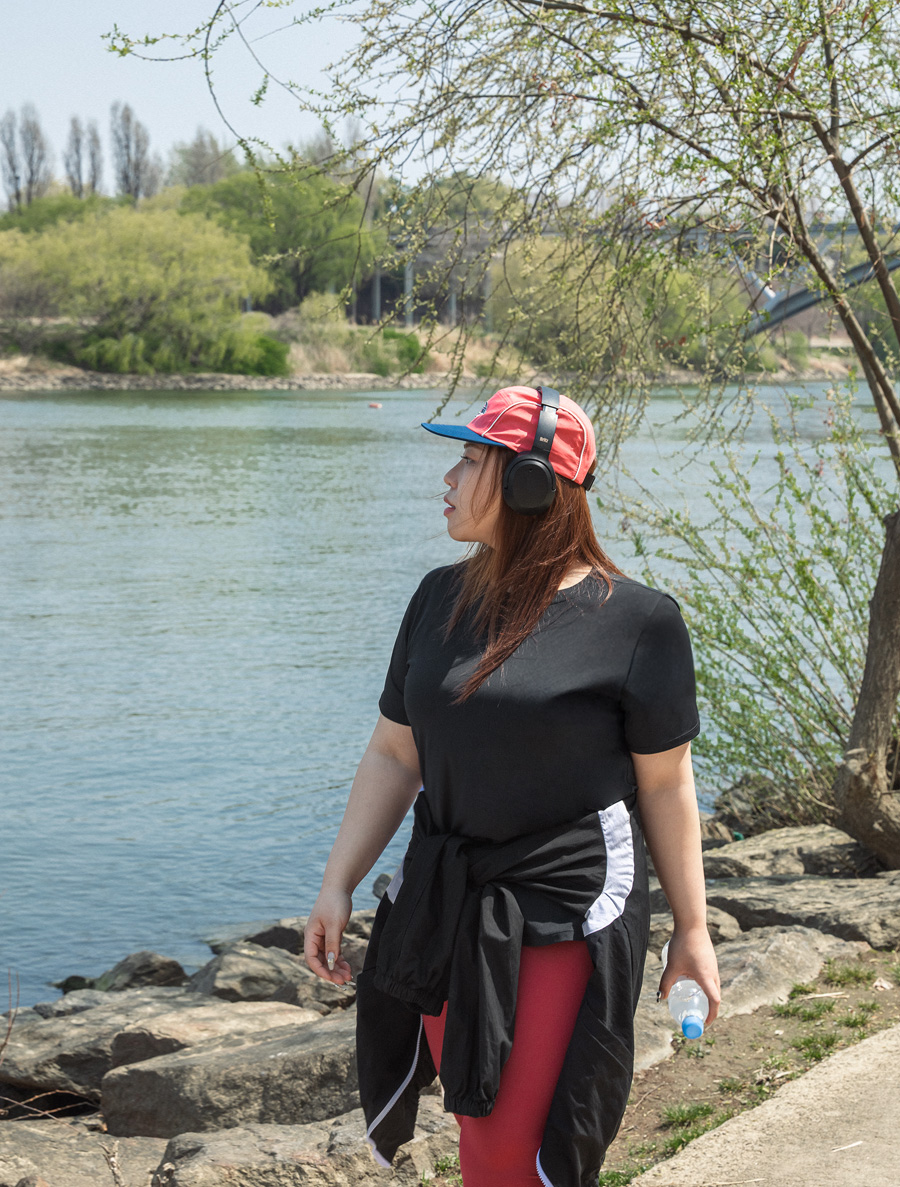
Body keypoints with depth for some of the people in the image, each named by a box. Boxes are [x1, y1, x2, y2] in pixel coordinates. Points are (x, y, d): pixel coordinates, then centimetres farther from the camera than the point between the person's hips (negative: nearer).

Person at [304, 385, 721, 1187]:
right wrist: (337, 887, 4)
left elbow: (665, 785, -5)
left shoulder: (635, 622, -10)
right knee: (477, 1119, 14)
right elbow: (394, 756, 8)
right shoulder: (442, 600, 5)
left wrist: (691, 928, 0)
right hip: (444, 909, 5)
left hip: (566, 919, -5)